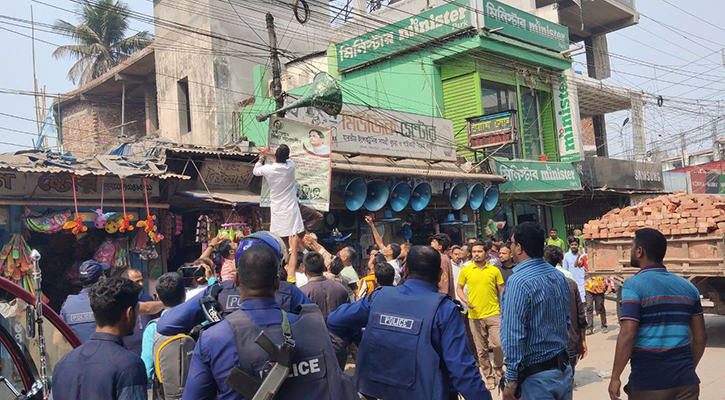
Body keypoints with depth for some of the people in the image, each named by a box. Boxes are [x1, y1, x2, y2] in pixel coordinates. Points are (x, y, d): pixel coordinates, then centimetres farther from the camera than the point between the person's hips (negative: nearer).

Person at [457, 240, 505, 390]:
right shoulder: (465, 271, 2)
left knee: (497, 344, -10)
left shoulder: (494, 270, 1)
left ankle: (498, 368, 20)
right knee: (481, 349, 8)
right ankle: (489, 376, 23)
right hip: (475, 315, 1)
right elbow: (459, 288, 11)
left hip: (493, 314, -1)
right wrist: (465, 300, -7)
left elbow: (502, 291, 6)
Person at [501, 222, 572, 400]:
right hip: (565, 368, 8)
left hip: (537, 376, -8)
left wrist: (511, 379, -17)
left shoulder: (518, 282, -21)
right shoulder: (559, 277, 4)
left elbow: (513, 335, -23)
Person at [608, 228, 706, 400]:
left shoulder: (634, 285, -10)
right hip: (686, 382, 5)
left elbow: (627, 335, -18)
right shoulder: (687, 286, 7)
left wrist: (615, 377, -11)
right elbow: (700, 337, 10)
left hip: (649, 384, -4)